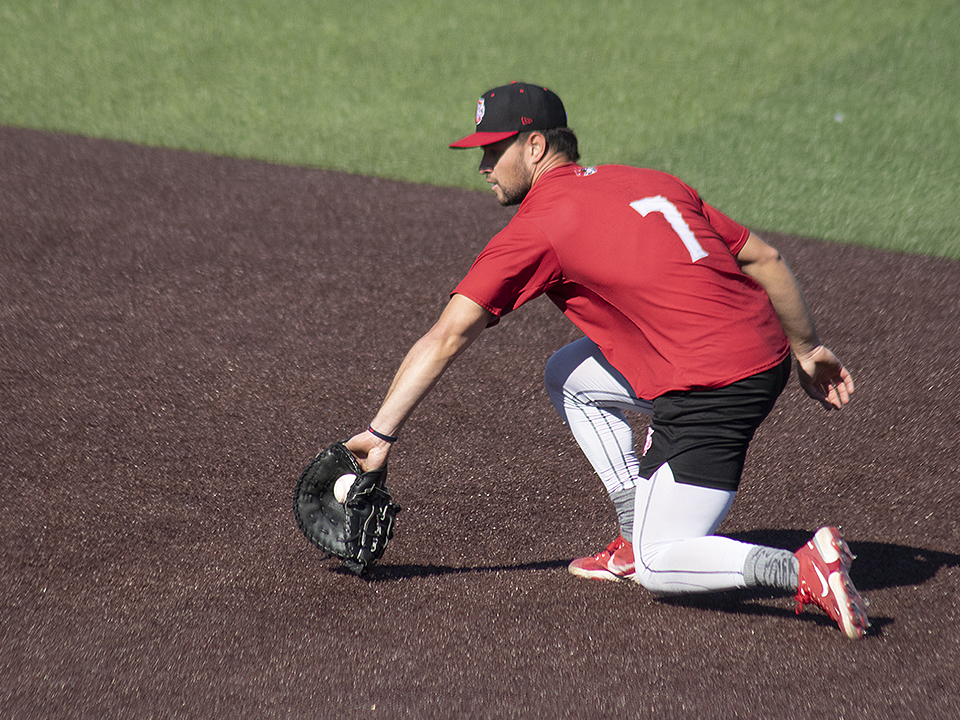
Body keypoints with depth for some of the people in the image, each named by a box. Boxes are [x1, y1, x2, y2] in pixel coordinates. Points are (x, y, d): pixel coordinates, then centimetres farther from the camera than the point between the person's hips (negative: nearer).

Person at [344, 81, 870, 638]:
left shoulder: (535, 229, -4)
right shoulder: (651, 182, 16)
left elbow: (446, 339, -6)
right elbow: (765, 259, 17)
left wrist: (382, 432, -3)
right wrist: (808, 349, 26)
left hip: (712, 392, -8)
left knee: (659, 567, 3)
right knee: (568, 376, 23)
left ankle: (804, 569, -18)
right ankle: (639, 536, 22)